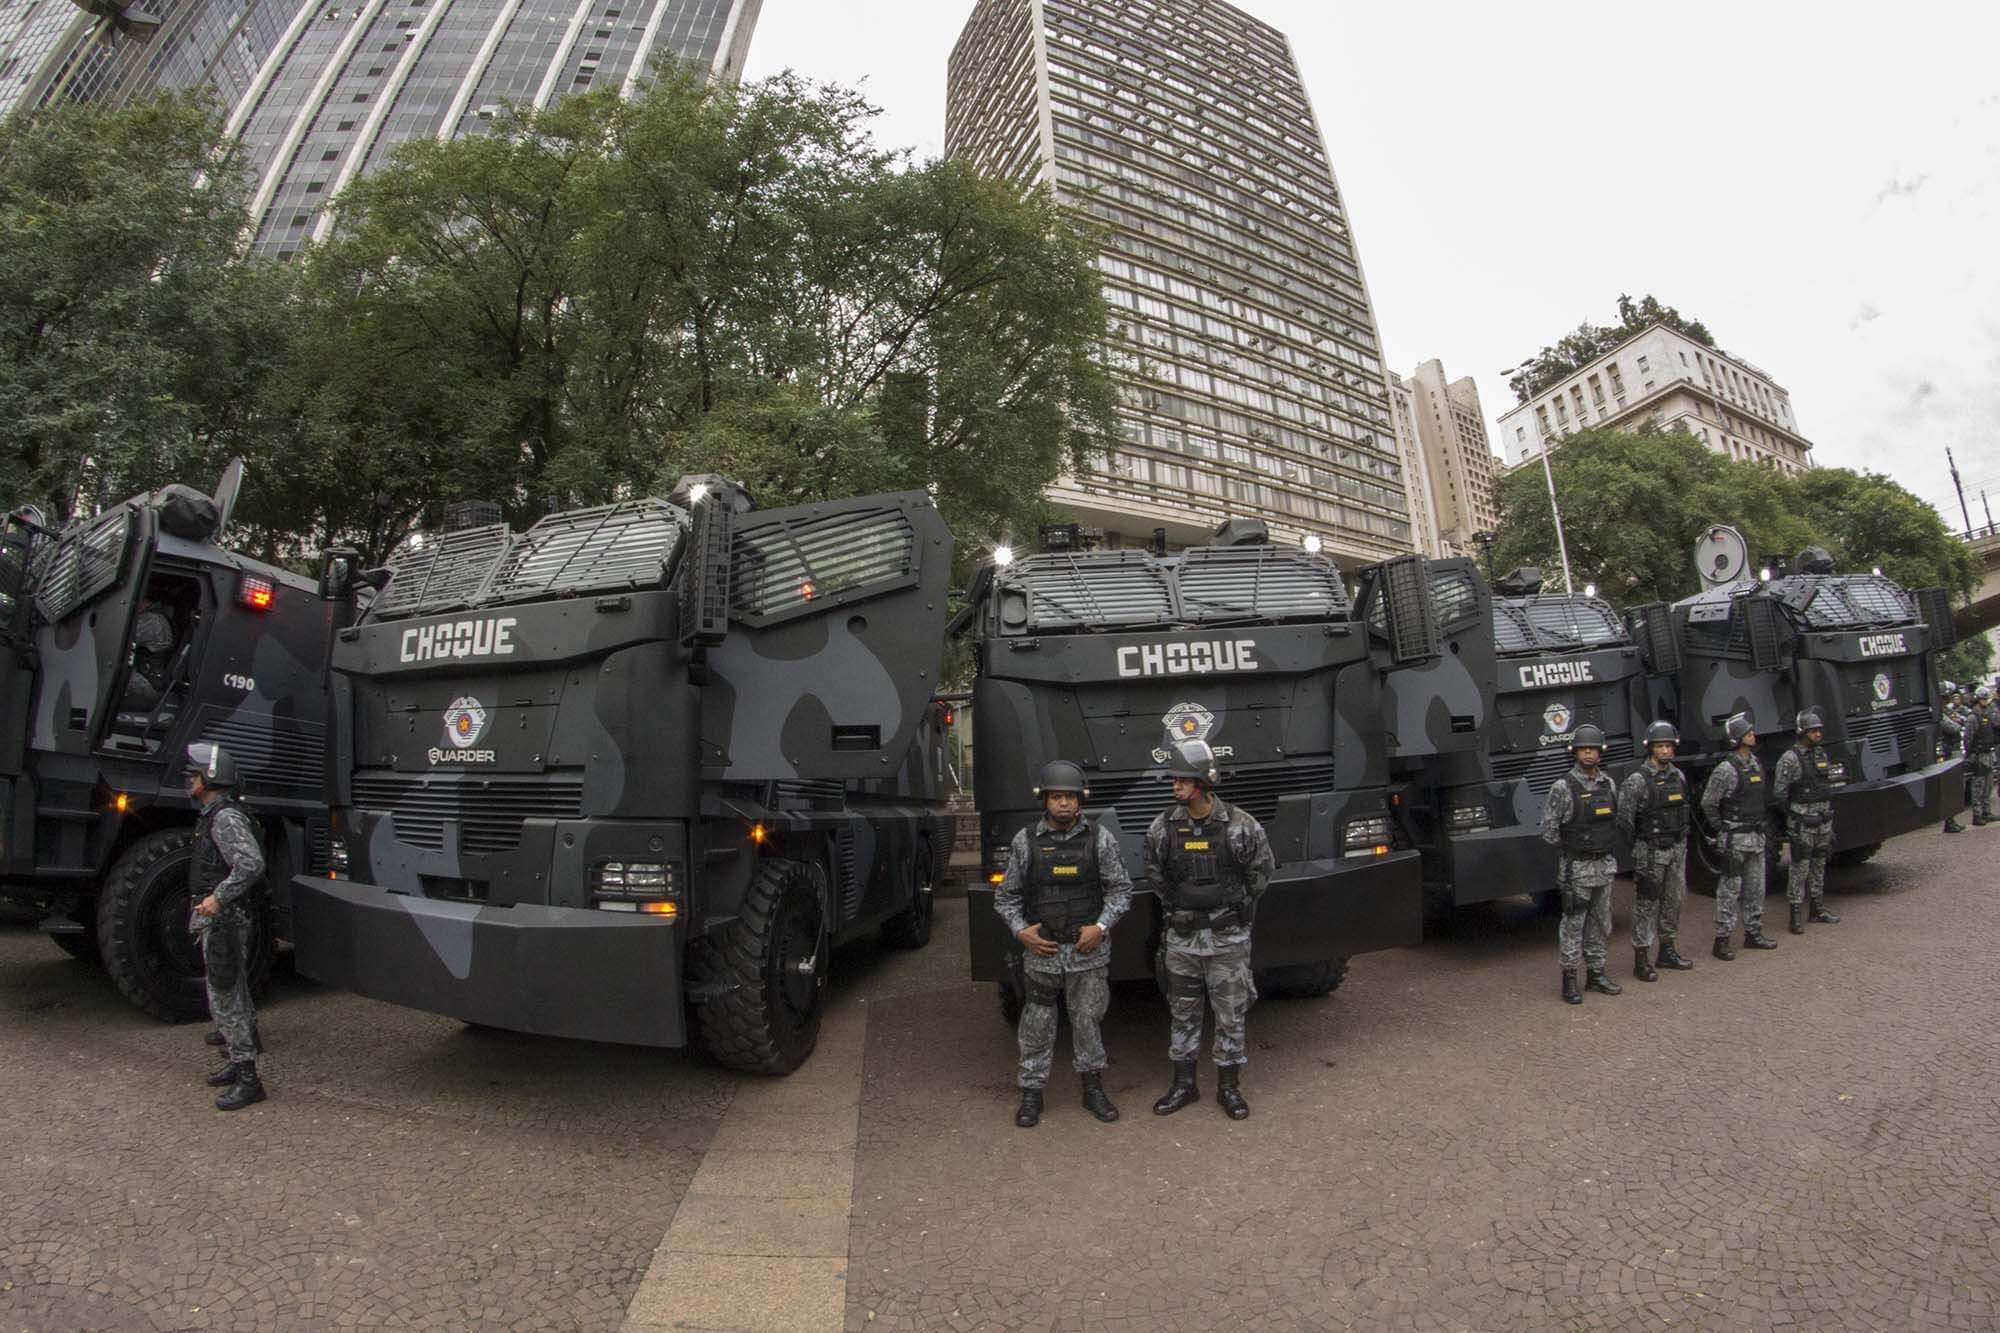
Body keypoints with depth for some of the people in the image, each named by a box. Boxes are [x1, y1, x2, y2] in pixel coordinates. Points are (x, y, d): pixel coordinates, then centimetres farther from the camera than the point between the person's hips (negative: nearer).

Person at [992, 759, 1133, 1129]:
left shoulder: (1099, 838, -4)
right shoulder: (1025, 841, -3)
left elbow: (1120, 889, 1)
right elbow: (1006, 895, 4)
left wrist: (1101, 926, -11)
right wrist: (1020, 930, -10)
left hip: (1088, 951, 0)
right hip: (1041, 950, 0)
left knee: (1088, 1020, 12)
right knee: (1037, 1025, 9)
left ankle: (1093, 1089, 31)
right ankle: (1032, 1093, 25)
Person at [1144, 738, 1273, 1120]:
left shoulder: (1241, 826, -12)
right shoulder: (1163, 827, -6)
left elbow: (1261, 872, 4)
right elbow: (1154, 874, 11)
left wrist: (1234, 907, 7)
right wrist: (1177, 906, 10)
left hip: (1228, 938, -2)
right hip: (1181, 937, 2)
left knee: (1231, 1016, 9)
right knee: (1183, 1014, 13)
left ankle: (1229, 1087, 26)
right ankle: (1183, 1084, 28)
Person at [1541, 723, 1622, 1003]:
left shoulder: (1608, 783, 4)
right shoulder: (1562, 787, -14)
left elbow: (1614, 820, 18)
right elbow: (1548, 831, -11)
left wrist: (1601, 845, 10)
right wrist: (1574, 847, -2)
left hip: (1605, 865, 6)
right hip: (1576, 868, -6)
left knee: (1600, 922, 14)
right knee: (1573, 924, 1)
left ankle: (1596, 973, 26)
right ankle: (1569, 979, 9)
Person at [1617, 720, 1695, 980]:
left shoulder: (1678, 775, 6)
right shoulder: (1637, 780, -16)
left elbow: (1682, 810, 18)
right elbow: (1624, 818, -14)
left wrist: (1682, 840, 15)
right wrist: (1637, 848, -6)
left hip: (1677, 849, 7)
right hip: (1650, 852, -7)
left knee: (1674, 900, 15)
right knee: (1646, 905, -1)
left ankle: (1667, 951, 30)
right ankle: (1641, 960, 6)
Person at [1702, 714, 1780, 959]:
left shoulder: (1756, 764, 8)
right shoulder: (1726, 769, -16)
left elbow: (1761, 799, 21)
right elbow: (1708, 803, -14)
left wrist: (1760, 824, 15)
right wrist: (1722, 830, -10)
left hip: (1756, 836, 8)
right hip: (1735, 839, -8)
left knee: (1755, 888, 15)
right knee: (1730, 889, -3)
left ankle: (1753, 933, 27)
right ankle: (1722, 939, 3)